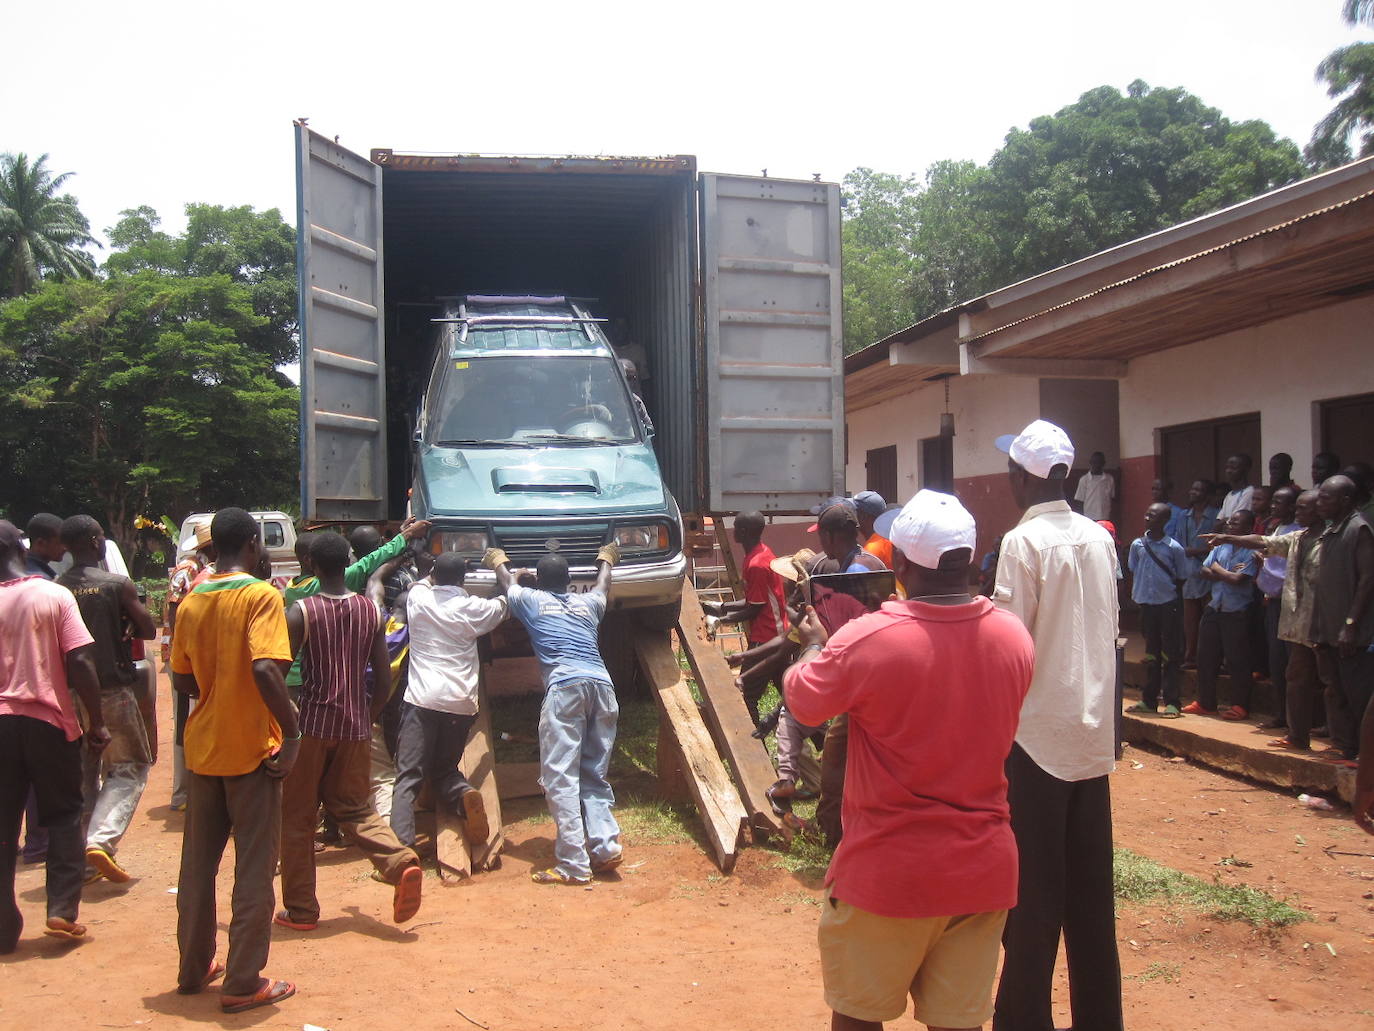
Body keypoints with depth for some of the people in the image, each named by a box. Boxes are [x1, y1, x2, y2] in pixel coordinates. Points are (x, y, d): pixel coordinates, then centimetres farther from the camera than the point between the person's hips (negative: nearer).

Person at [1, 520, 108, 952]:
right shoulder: (55, 596, -6)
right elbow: (80, 662, -12)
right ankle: (62, 911, 7)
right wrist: (97, 722, -5)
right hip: (49, 720, -2)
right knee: (63, 816, 13)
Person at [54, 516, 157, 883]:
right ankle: (101, 839, -11)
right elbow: (149, 631, -4)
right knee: (130, 767, 7)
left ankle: (84, 858, 19)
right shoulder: (118, 585, -10)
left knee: (83, 775, 15)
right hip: (114, 690, -4)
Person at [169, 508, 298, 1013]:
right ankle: (243, 983, 10)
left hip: (202, 747, 6)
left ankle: (194, 967, 29)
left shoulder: (192, 601, 6)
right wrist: (292, 730, -18)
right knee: (254, 868, 4)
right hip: (252, 748, -6)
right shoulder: (260, 595, -13)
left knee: (198, 861, 17)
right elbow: (265, 669, -25)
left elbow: (182, 680, 11)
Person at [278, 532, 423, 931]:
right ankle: (401, 862, -9)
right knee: (355, 809, 16)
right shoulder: (370, 611, 2)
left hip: (312, 724, -3)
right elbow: (384, 676, 4)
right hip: (356, 727, 4)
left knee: (296, 816, 11)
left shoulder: (301, 612, -9)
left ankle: (300, 909, 16)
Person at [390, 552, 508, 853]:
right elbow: (506, 604, 26)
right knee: (444, 770, 18)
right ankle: (464, 795, -15)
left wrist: (435, 574, 46)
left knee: (408, 777, -2)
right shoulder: (474, 608, 4)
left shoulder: (417, 599, 5)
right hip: (461, 704, 1)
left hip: (421, 700, -1)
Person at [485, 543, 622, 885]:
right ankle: (605, 847, -4)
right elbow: (603, 585, 50)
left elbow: (507, 581, 40)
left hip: (564, 686, -4)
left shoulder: (530, 600, 18)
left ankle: (572, 865, -14)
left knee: (560, 777, -7)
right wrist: (606, 559, 70)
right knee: (594, 775, 12)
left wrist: (498, 560, 61)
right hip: (602, 684, 5)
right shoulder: (588, 602, 27)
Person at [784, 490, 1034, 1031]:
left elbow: (801, 700, -5)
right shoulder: (1014, 636, -5)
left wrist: (814, 644, 15)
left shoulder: (867, 639, -22)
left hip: (888, 870, -4)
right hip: (983, 869, 4)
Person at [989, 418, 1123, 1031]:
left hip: (1038, 733, -6)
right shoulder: (1099, 538, 7)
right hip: (1094, 732, 7)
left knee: (1034, 892, 2)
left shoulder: (1024, 541, -13)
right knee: (1091, 890, 14)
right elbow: (1107, 632, 13)